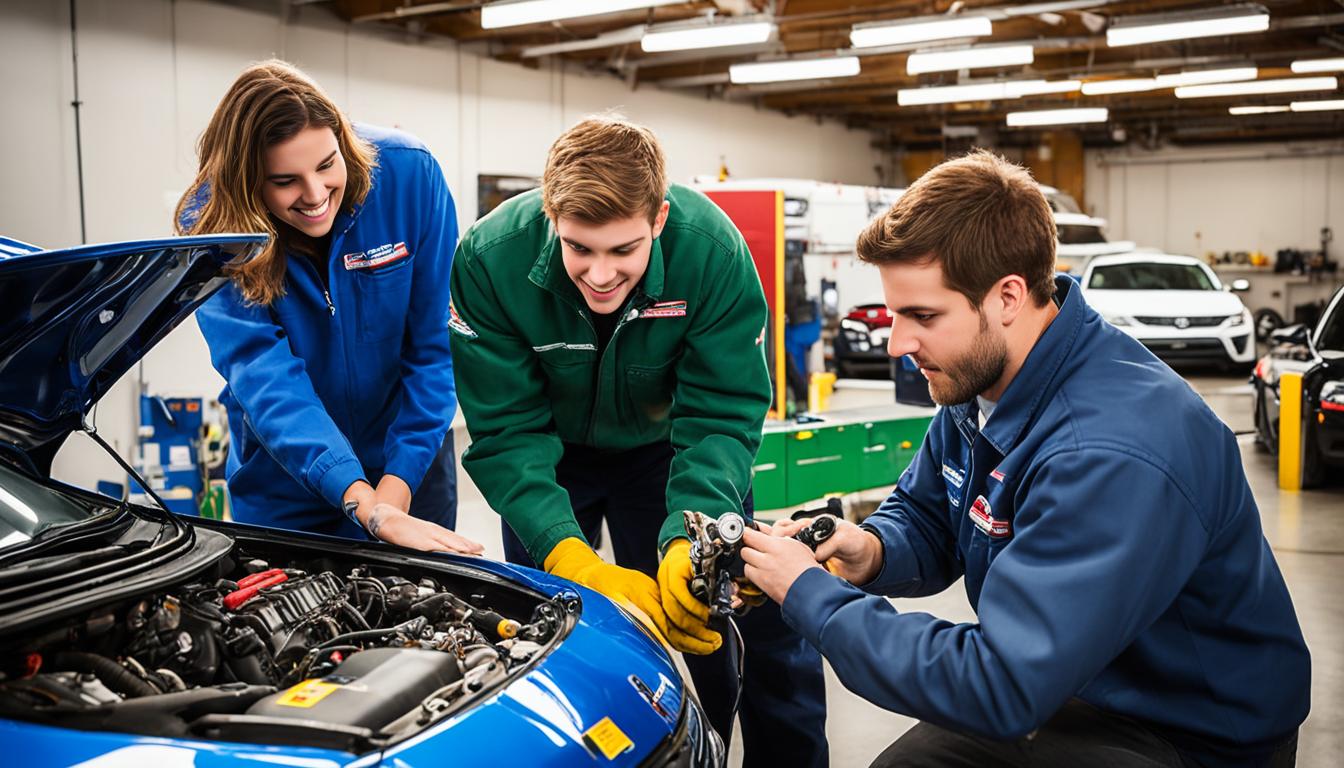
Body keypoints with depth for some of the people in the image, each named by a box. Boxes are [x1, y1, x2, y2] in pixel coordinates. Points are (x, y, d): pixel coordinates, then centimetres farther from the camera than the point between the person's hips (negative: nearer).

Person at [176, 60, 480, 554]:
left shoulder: (409, 172, -19)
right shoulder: (211, 225, -20)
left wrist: (396, 489, -21)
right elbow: (265, 379, -29)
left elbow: (435, 346, -15)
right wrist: (371, 509, -41)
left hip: (409, 460, 1)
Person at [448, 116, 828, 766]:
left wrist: (691, 538, -41)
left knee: (761, 624, -6)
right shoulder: (489, 259, -28)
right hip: (553, 452, 1)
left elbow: (722, 416, -24)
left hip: (665, 443, 0)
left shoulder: (713, 250, -29)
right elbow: (507, 432, -27)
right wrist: (577, 563, -39)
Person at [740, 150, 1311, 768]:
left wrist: (812, 594, -27)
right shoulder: (979, 378, -6)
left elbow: (1002, 689, -35)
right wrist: (872, 552, -15)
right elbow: (922, 518, 9)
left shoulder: (1109, 456, -34)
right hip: (1069, 686, 8)